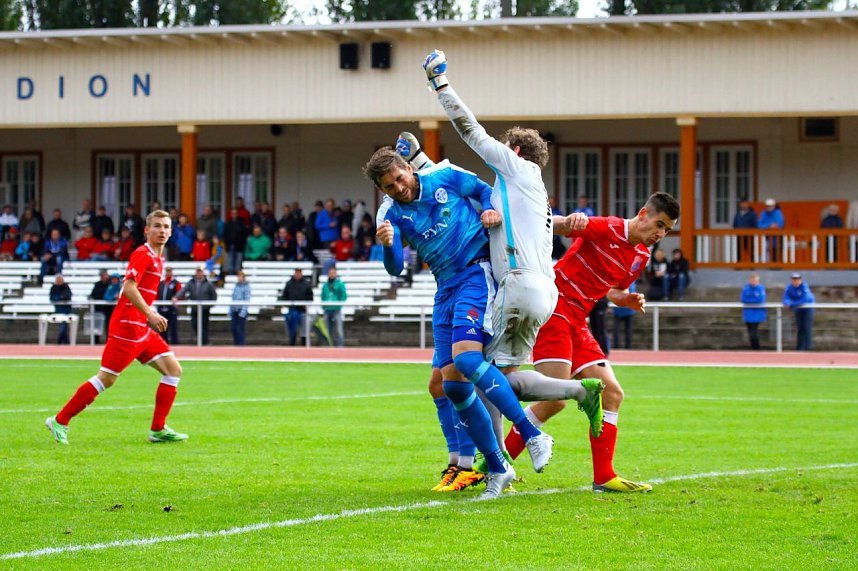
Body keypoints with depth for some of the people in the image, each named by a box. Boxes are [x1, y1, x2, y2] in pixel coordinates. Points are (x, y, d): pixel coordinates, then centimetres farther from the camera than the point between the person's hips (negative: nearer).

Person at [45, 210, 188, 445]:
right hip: (127, 326, -10)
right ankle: (60, 421, 0)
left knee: (173, 369, 4)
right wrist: (151, 314, -27)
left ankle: (158, 429, 6)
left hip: (142, 329, 10)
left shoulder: (157, 259, 17)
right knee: (107, 378, -9)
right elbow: (129, 287, -24)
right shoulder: (143, 254, -12)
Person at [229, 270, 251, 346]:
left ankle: (241, 344, -1)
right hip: (234, 309, 6)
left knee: (240, 328, -6)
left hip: (242, 309, -6)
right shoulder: (236, 285, 14)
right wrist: (230, 309, 16)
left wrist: (243, 310, -17)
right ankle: (235, 343, 15)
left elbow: (247, 299, -10)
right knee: (234, 327, 6)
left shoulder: (246, 286, -5)